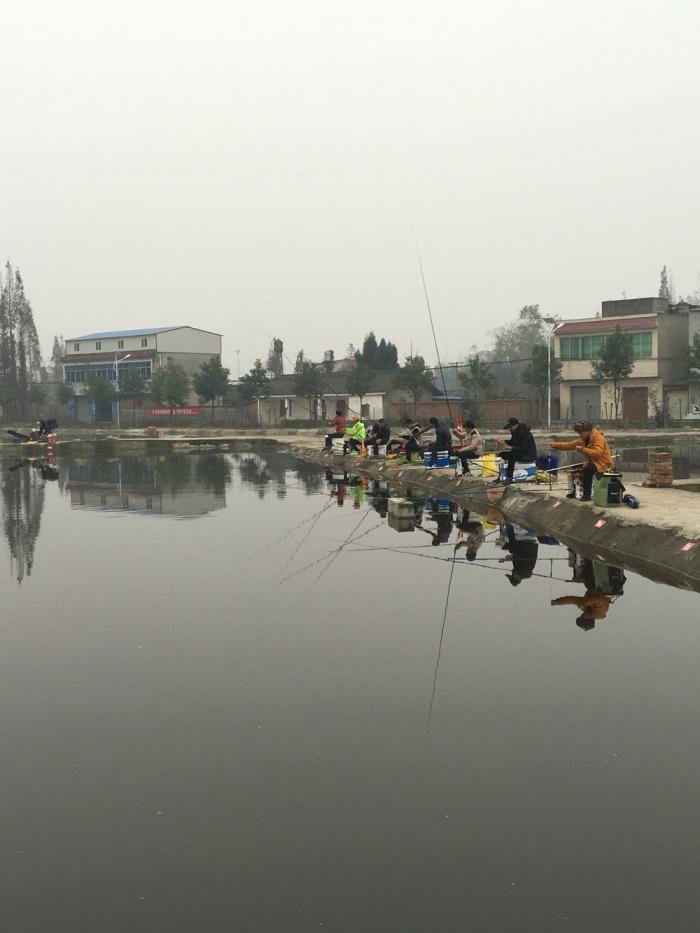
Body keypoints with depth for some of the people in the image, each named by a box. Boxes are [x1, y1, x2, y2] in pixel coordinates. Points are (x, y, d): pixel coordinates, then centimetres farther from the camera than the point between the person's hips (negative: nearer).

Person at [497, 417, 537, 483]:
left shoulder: (524, 432, -22)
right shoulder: (515, 432, 6)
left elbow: (524, 448, -27)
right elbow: (513, 442, 21)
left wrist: (511, 448, -30)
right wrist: (504, 442, 2)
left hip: (529, 456, -10)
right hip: (520, 453, 10)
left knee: (511, 455, -31)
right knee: (502, 454, 2)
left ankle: (509, 478, -29)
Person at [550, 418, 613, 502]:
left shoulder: (598, 437, -20)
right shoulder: (583, 439, 6)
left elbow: (597, 453, -33)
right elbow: (571, 445, 2)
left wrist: (582, 449, -37)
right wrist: (556, 445, -8)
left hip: (603, 463, -9)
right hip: (592, 462, 9)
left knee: (587, 470, -31)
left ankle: (587, 494, -21)